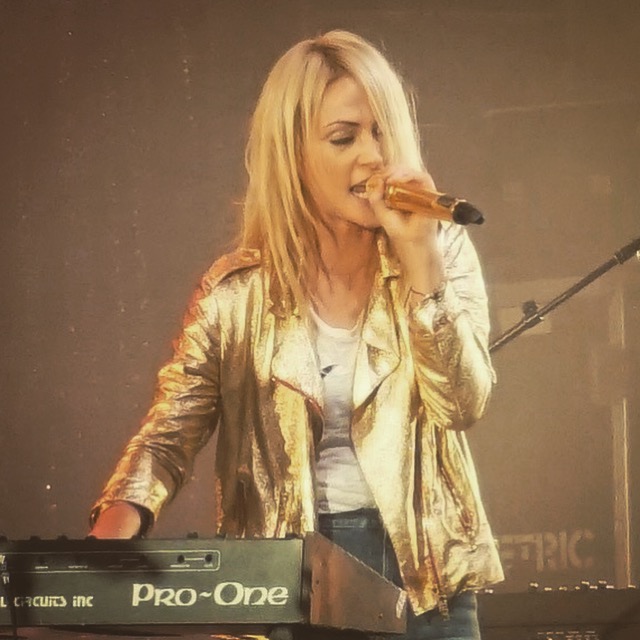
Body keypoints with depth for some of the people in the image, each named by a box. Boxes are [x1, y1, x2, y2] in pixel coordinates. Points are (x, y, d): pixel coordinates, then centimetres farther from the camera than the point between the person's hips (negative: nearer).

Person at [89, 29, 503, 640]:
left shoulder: (443, 252, 1)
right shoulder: (237, 290, -1)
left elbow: (462, 404, -10)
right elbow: (170, 430, -5)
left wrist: (419, 253, -18)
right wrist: (114, 530, -24)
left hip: (420, 571, 0)